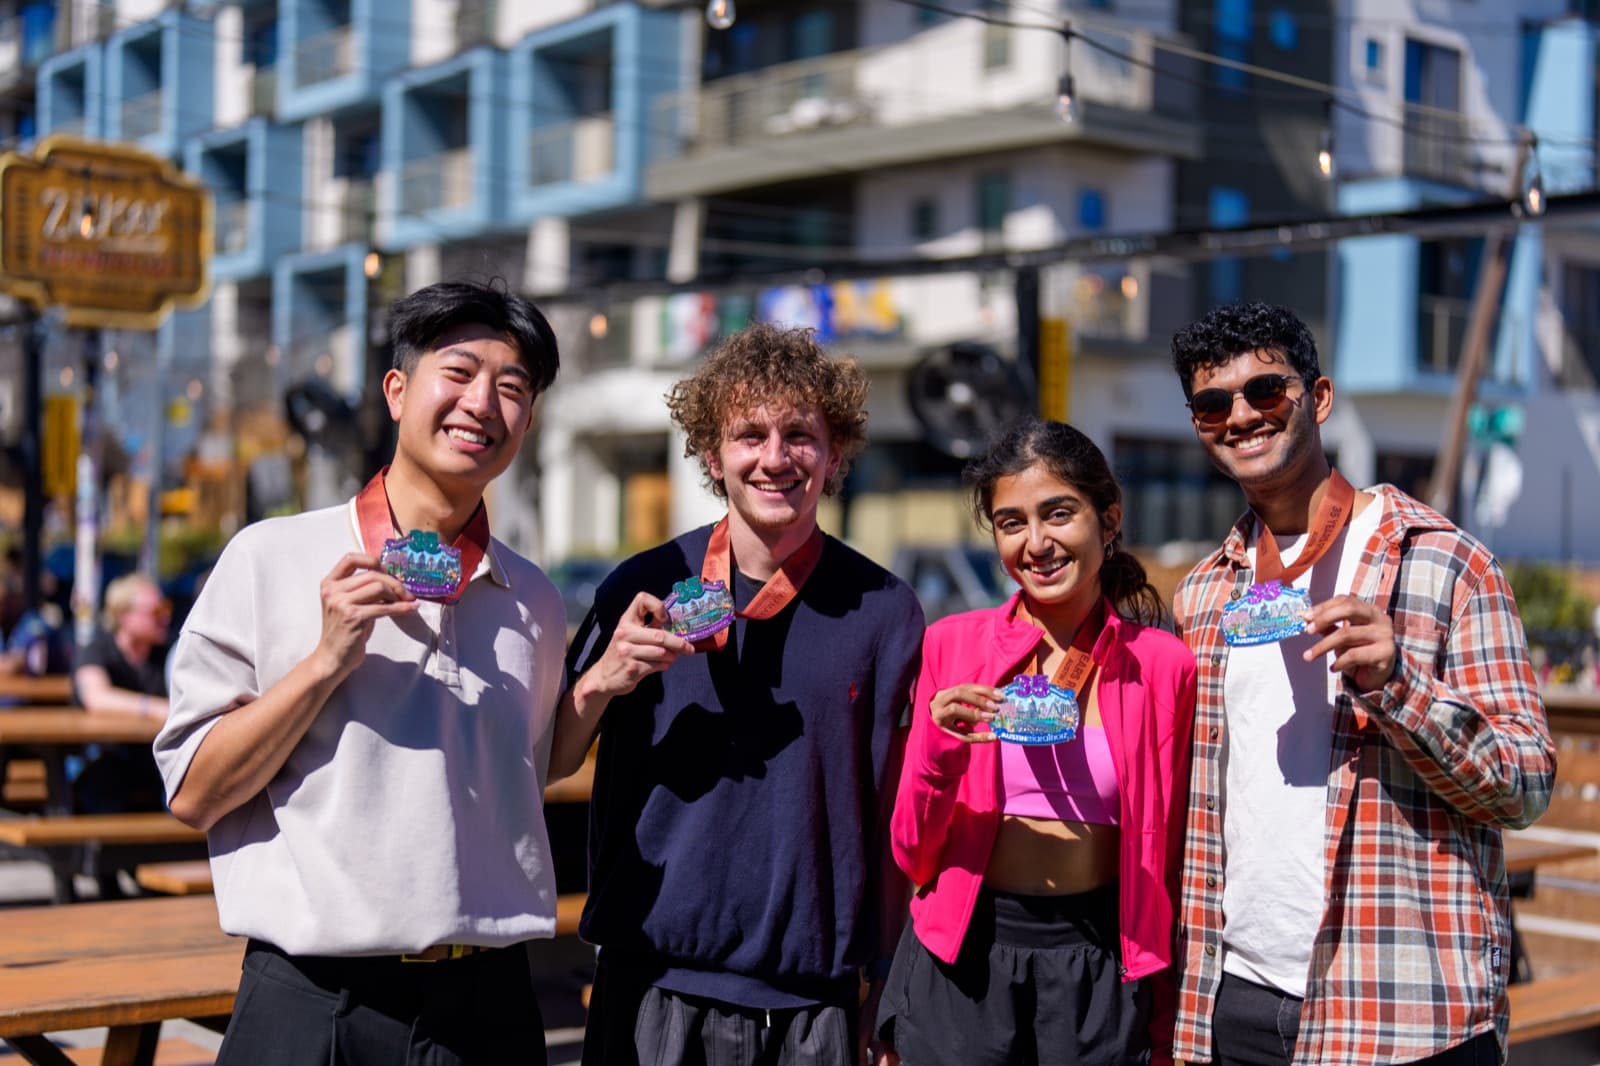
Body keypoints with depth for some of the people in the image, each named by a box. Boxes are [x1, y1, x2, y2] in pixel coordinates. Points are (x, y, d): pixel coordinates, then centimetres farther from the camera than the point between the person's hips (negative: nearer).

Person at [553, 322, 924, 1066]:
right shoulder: (643, 589, -1)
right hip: (653, 984, 0)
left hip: (815, 1001, 0)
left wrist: (888, 1004, 1)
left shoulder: (881, 610, -1)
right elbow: (545, 767, 2)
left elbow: (895, 817, 2)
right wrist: (601, 684, -16)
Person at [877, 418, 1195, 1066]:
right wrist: (941, 752, -17)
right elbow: (913, 854, 1)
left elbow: (1166, 862, 5)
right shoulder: (953, 646, -2)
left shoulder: (1162, 665, -3)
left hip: (1100, 964, 0)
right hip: (963, 959, 0)